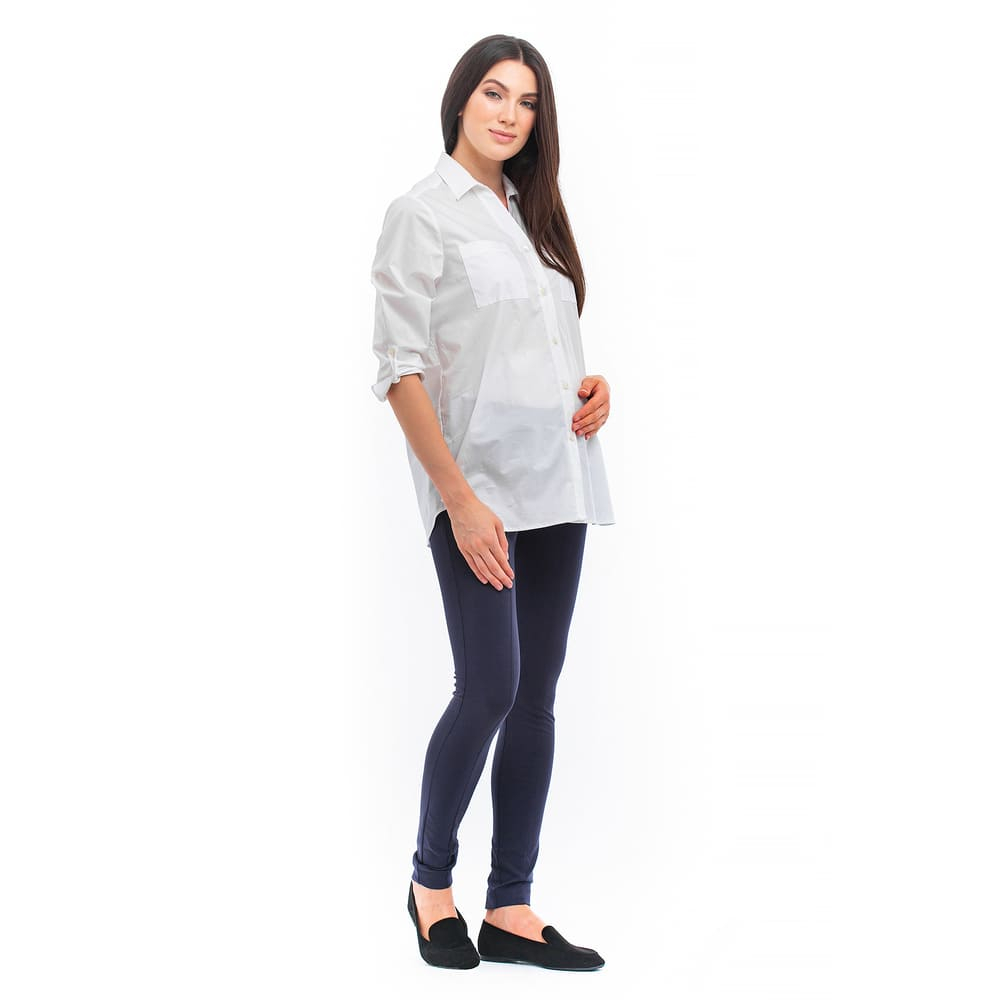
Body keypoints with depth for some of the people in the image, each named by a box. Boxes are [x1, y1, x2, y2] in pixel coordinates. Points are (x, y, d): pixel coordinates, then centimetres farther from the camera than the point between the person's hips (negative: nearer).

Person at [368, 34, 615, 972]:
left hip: (558, 481, 7)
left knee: (537, 693, 5)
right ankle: (430, 881, 13)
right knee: (489, 687, -11)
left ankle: (511, 909, 13)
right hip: (477, 486, -7)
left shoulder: (532, 213, 18)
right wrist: (459, 497, -16)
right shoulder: (422, 213, -3)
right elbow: (401, 367, -10)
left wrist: (593, 383, 5)